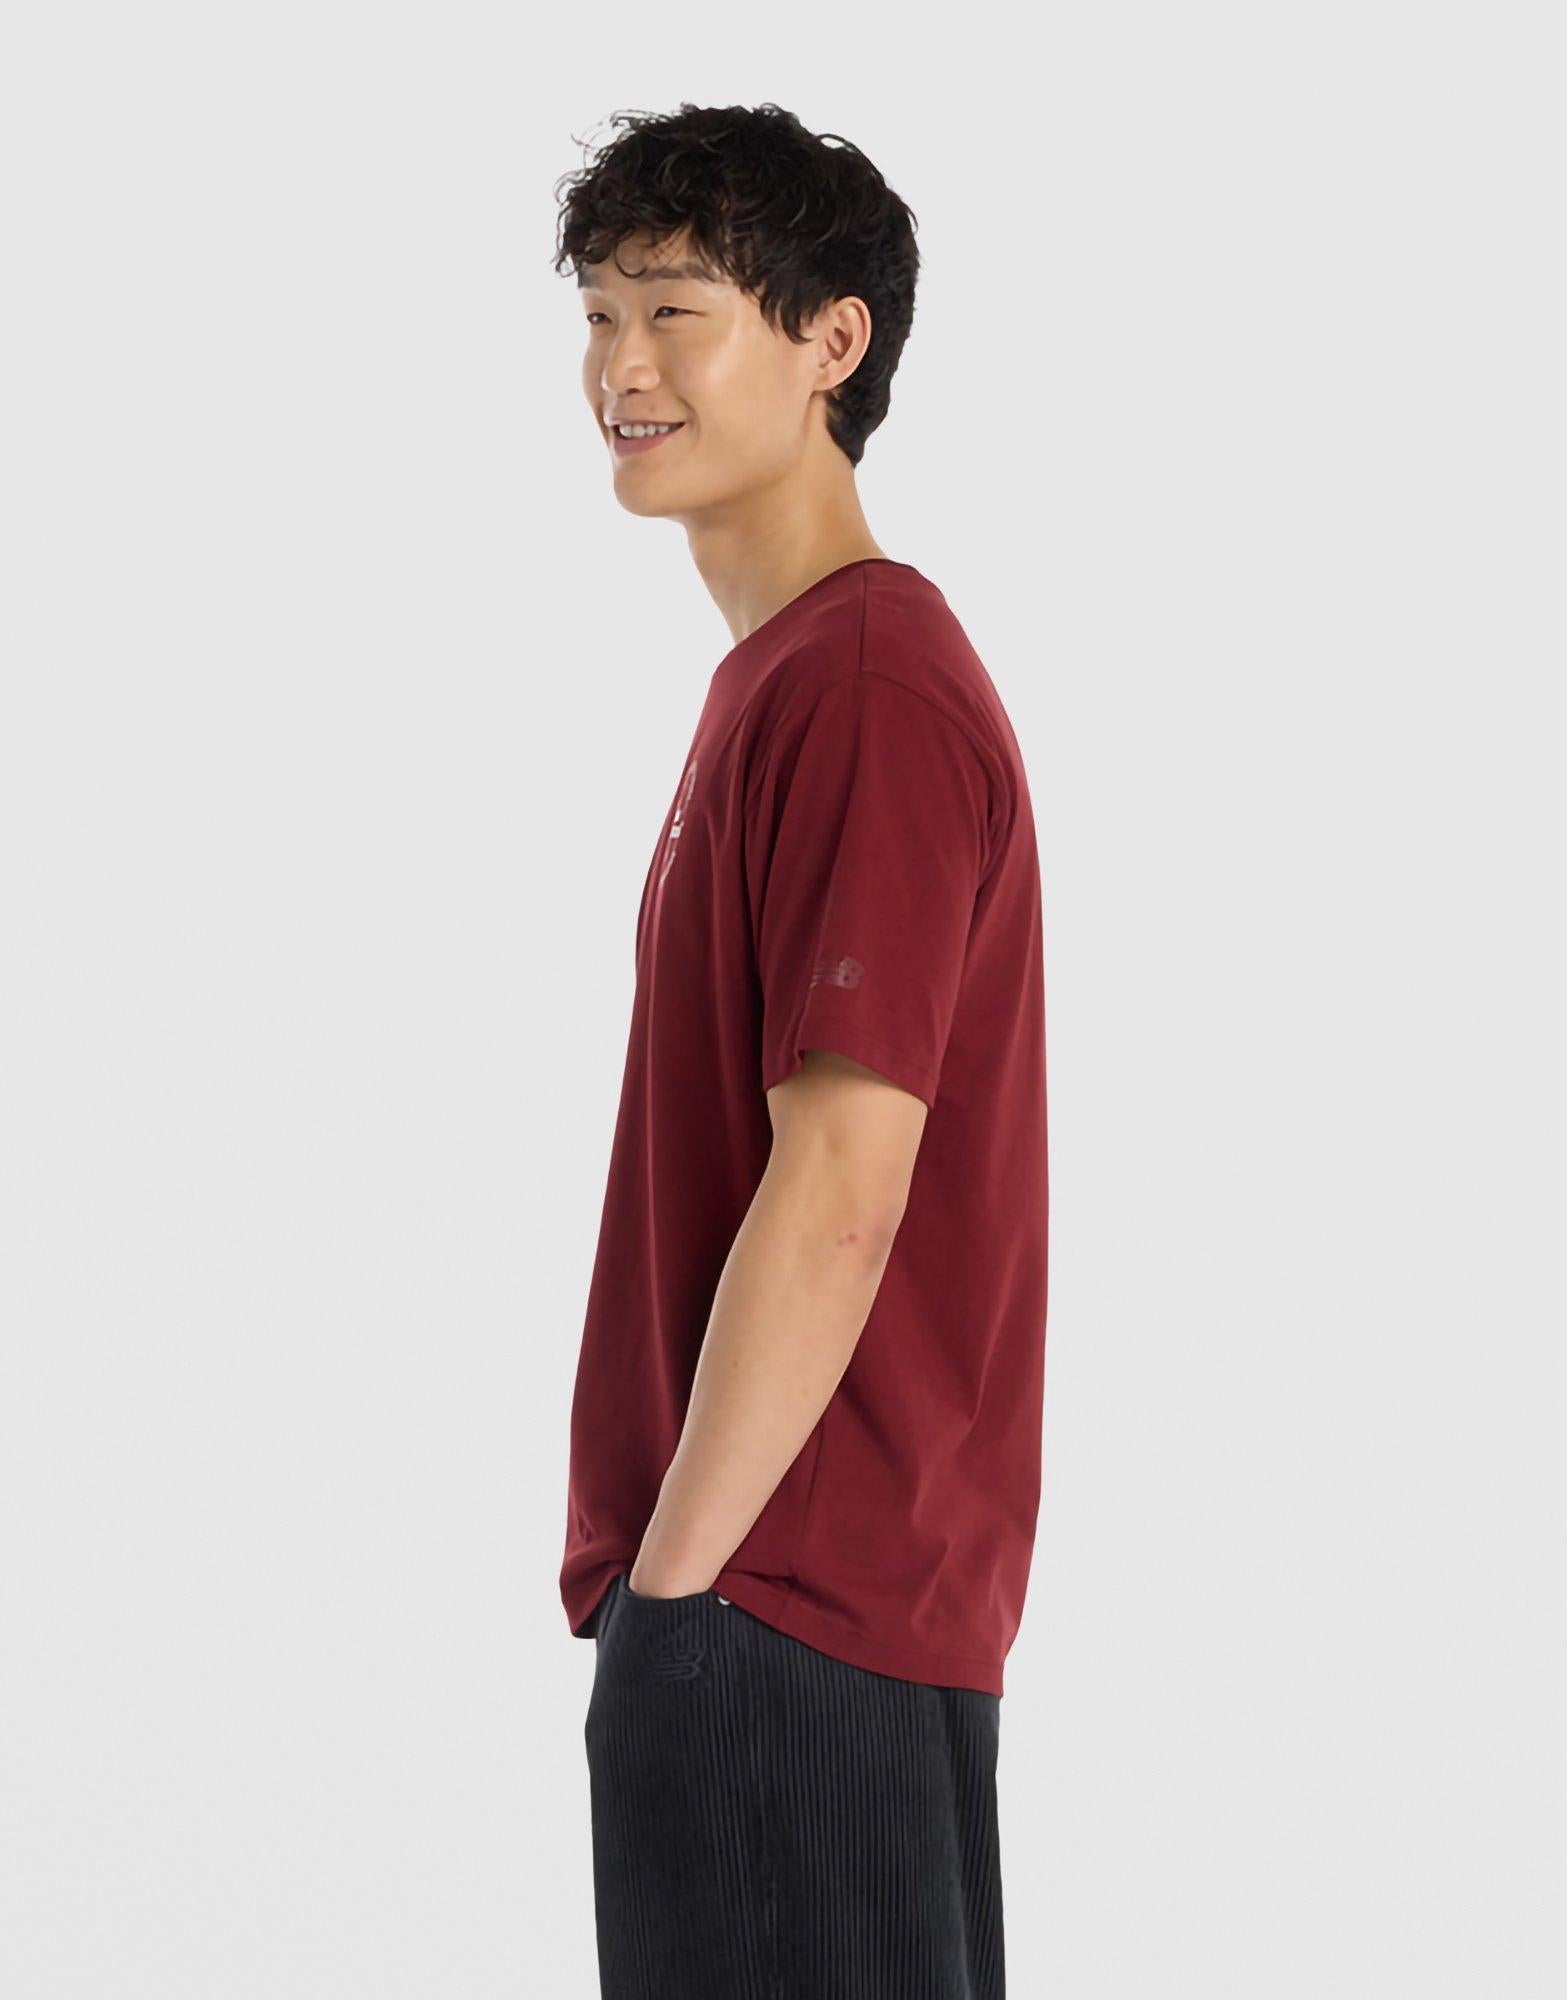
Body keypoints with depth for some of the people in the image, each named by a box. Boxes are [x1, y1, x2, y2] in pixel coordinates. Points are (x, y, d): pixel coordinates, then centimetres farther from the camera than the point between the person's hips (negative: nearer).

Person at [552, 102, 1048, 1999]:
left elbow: (838, 1194, -22)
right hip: (814, 1583, 10)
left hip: (787, 1607, -10)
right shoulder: (791, 671, 15)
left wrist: (672, 1577, -16)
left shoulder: (859, 688, -17)